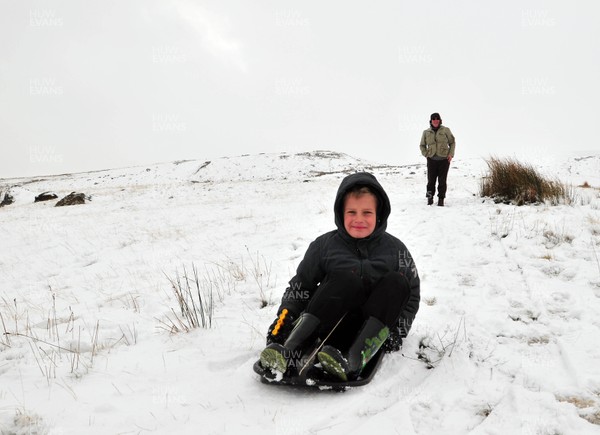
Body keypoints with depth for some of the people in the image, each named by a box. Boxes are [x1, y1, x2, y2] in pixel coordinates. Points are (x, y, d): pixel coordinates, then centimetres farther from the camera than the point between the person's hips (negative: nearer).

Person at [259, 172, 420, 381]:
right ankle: (290, 351, -40)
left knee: (396, 282, -25)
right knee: (346, 279, -30)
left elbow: (412, 293, 8)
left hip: (376, 329, 2)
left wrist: (398, 330, -7)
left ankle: (352, 360, -42)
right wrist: (286, 314, -10)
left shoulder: (395, 249, 5)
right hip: (335, 328, -1)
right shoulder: (324, 245, 3)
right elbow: (301, 285, 6)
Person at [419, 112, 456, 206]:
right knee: (431, 180, 0)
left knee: (442, 180, 0)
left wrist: (451, 154, -2)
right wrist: (426, 154, 4)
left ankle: (441, 199, 10)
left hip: (444, 159, -1)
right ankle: (430, 198, 14)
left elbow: (452, 142, 10)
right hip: (431, 160, 1)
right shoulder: (426, 132, 7)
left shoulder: (446, 130, 3)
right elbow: (422, 145, 19)